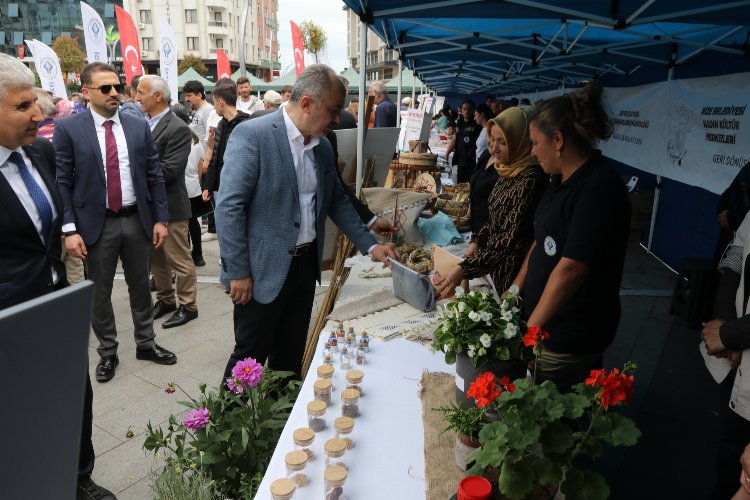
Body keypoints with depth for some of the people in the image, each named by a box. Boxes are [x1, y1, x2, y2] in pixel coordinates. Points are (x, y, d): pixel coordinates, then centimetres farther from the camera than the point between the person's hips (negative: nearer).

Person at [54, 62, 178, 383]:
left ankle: (145, 344, 32)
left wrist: (160, 218, 1)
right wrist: (69, 229, -12)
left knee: (140, 286, 15)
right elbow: (62, 183, -6)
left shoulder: (139, 126, 3)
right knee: (99, 293, 10)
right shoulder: (68, 128, -5)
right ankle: (107, 352, 28)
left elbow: (154, 176, 5)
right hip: (96, 223, -2)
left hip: (137, 219, 3)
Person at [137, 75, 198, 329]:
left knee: (179, 259, 4)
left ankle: (187, 306, 18)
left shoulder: (178, 129, -16)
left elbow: (168, 171, -21)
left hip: (169, 205, -8)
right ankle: (165, 299, 33)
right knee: (155, 258, 18)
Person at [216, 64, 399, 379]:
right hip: (264, 270, -6)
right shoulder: (252, 135, -15)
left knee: (291, 354, 18)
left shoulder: (323, 146, 7)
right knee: (251, 355, 7)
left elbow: (336, 200, 16)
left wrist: (370, 245, 7)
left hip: (306, 265, 7)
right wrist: (238, 272, -16)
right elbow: (229, 207, -17)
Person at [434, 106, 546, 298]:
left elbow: (510, 239, -27)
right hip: (494, 266, 8)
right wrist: (476, 242, 0)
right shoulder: (507, 169, 2)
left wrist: (464, 269, -31)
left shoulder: (530, 179, -24)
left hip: (512, 274, -8)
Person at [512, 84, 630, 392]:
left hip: (568, 339, -8)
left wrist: (530, 330, -18)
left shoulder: (599, 188, -20)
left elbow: (572, 268, -24)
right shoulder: (562, 180, 9)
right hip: (544, 322, 8)